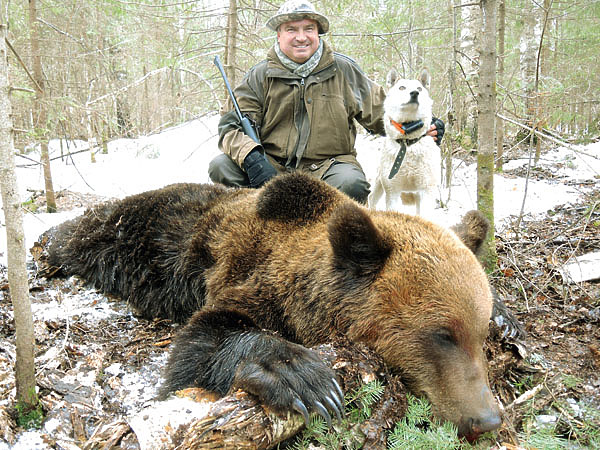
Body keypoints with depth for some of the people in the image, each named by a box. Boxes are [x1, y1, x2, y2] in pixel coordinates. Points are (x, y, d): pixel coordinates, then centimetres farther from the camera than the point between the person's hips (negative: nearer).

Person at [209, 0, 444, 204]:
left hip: (327, 164, -1)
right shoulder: (261, 76, 6)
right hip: (272, 167, 1)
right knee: (222, 167, -22)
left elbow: (378, 109, 15)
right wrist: (250, 155, -24)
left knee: (351, 183, -34)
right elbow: (232, 125, -1)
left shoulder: (343, 70, 8)